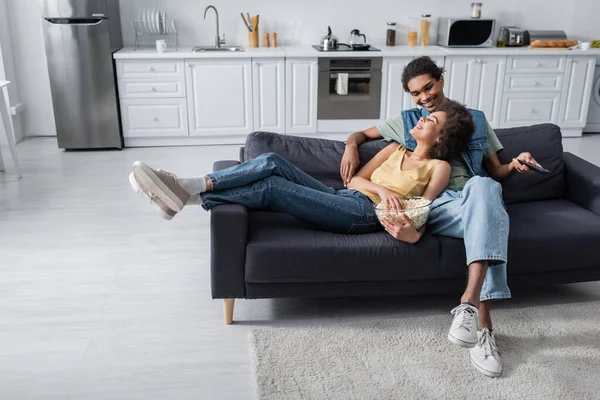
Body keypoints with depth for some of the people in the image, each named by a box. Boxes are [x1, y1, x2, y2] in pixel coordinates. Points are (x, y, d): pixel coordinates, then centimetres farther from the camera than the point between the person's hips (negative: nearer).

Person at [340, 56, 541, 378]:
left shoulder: (476, 120, 25)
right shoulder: (406, 122, 23)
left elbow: (496, 173, 23)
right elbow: (361, 134, 29)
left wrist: (514, 165, -1)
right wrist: (351, 147, 3)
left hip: (478, 197, 1)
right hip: (435, 205, -1)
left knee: (482, 187, -39)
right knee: (490, 220, -36)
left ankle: (470, 301, -49)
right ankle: (483, 323, -43)